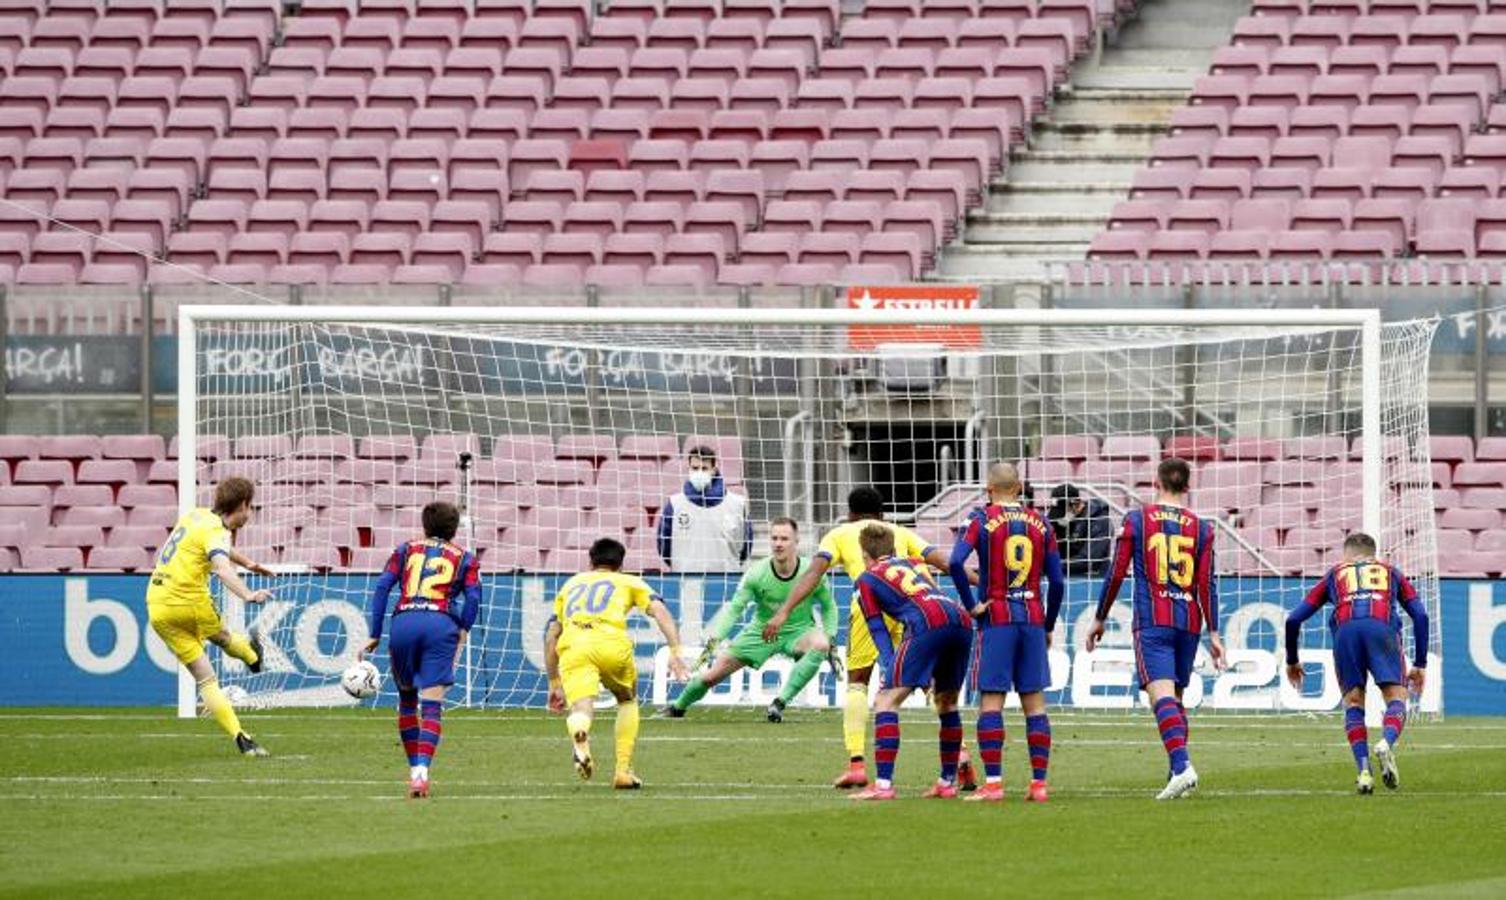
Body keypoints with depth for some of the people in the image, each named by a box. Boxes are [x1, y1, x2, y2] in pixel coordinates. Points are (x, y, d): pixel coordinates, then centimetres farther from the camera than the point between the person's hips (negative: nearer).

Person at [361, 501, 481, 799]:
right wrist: (463, 632, 8)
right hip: (442, 624, -2)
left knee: (407, 697, 20)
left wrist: (374, 635, 9)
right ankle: (422, 771, -22)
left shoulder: (406, 550, 22)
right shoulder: (465, 558, 18)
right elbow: (473, 596, 1)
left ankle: (414, 769, 22)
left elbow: (382, 587, 10)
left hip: (404, 622, 2)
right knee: (432, 704, -5)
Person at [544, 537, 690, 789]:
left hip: (572, 645, 1)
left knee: (582, 709, -16)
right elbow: (659, 610, 10)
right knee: (627, 700, 26)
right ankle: (623, 771, 19)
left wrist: (554, 683, 39)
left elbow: (551, 636, 34)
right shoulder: (629, 582, 28)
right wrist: (675, 650, 1)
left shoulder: (571, 584, 36)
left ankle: (578, 731, -53)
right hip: (611, 643, -1)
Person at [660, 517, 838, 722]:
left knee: (820, 644, -36)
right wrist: (714, 639, -31)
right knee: (712, 675, -2)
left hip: (798, 632, 0)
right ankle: (678, 707, 31)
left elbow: (828, 607, 1)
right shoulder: (757, 574, -19)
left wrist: (830, 638, -11)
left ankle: (780, 702, -29)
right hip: (762, 633, 0)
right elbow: (734, 608, -18)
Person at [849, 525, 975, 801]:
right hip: (962, 619, 6)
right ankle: (948, 782, 27)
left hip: (929, 623, -6)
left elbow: (878, 631, 13)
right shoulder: (915, 564, 36)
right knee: (946, 701, 24)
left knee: (887, 700, -3)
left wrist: (890, 671, 8)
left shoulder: (867, 579, 20)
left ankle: (883, 784, -14)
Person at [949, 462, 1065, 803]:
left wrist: (971, 605, -8)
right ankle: (1038, 783, 3)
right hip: (1033, 618, 3)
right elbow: (1057, 581, 7)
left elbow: (956, 562, -18)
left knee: (991, 699, -2)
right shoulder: (1040, 523, 8)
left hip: (996, 619, -3)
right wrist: (1048, 625, 17)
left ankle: (992, 782, -9)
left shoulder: (982, 519, -2)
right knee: (1034, 701, 6)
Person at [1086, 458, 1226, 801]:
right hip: (1188, 623, 4)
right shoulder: (1200, 528, 8)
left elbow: (1116, 574, 3)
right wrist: (1214, 634, 6)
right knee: (1176, 697, 16)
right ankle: (1178, 774, 13)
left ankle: (1181, 765, -34)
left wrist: (1099, 619, 13)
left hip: (1152, 622, -4)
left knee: (1162, 694, -15)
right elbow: (1207, 583, 4)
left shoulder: (1136, 520, 2)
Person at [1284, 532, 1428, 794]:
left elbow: (1294, 619, 29)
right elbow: (1420, 615, 21)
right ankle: (1387, 743, -32)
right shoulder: (1391, 573, 33)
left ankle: (1364, 771, -6)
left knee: (1353, 703, 10)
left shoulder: (1335, 574, 33)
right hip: (1382, 626, -1)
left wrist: (1292, 661, 43)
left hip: (1345, 630, 1)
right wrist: (1420, 664, 26)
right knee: (1396, 697, 0)